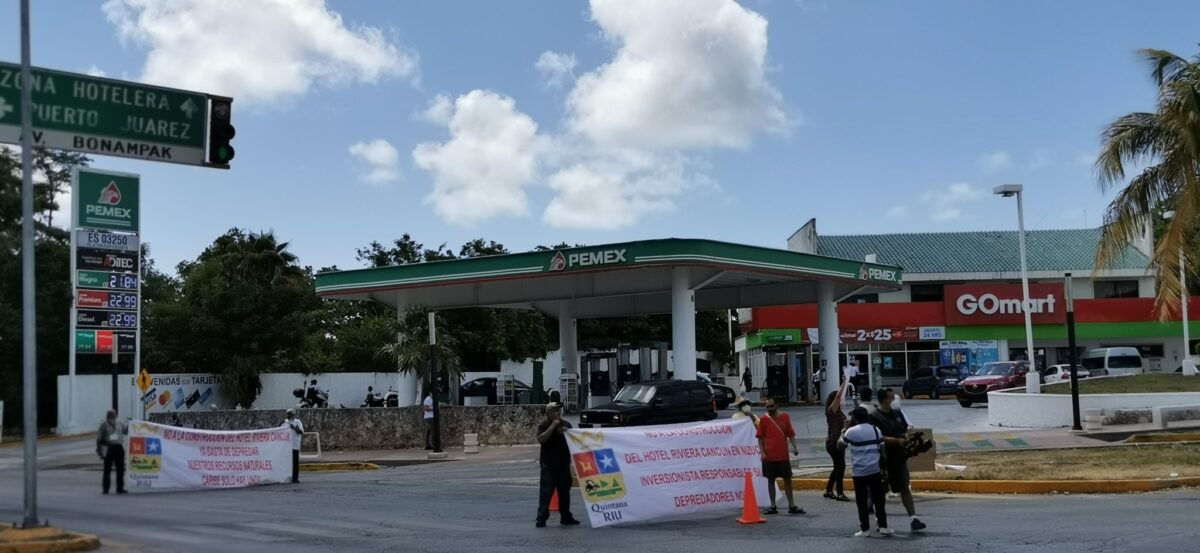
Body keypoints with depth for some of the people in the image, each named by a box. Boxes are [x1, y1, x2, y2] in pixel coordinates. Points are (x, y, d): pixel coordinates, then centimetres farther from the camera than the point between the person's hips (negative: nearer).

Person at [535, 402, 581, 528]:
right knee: (546, 492, -8)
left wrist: (567, 432, -5)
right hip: (549, 465, -5)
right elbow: (541, 439, -21)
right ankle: (541, 518, -7)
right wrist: (553, 426, -21)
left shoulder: (566, 424, 11)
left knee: (565, 491, 10)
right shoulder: (543, 425, -4)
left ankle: (566, 517, 19)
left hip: (564, 463, 5)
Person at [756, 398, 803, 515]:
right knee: (770, 480, 5)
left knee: (788, 480, 6)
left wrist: (794, 447, -9)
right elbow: (760, 437, 2)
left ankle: (792, 506, 13)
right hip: (769, 456, -1)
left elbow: (791, 434, 5)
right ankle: (773, 506, 12)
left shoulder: (785, 417, 3)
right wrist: (762, 452, -8)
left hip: (783, 455, 1)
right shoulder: (763, 419, -1)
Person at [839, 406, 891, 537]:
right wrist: (884, 468, 14)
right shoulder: (875, 430, 5)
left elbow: (840, 446, 2)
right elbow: (882, 449, 7)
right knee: (878, 499, 11)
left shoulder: (851, 431, -8)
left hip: (859, 472, -4)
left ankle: (865, 529, 4)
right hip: (875, 470, 4)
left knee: (862, 501, 3)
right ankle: (883, 526, 12)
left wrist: (843, 432, 16)